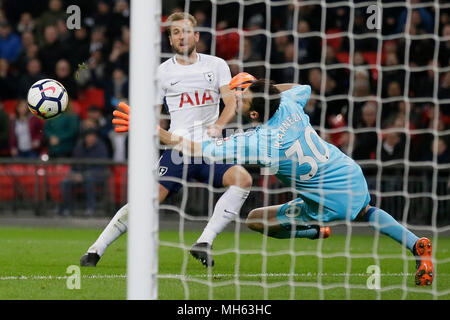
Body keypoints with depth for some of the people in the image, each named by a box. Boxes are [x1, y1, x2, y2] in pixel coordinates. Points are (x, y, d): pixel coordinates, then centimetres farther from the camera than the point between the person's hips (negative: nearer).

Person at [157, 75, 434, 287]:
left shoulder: (257, 143, -24)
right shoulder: (288, 103, -7)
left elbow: (198, 149, -21)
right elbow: (304, 88, 21)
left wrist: (159, 133, -16)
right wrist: (266, 88, 13)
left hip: (331, 203, -6)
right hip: (354, 175, 7)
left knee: (255, 220, 3)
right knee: (365, 212, 40)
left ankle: (314, 232, 8)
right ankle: (416, 244, 22)